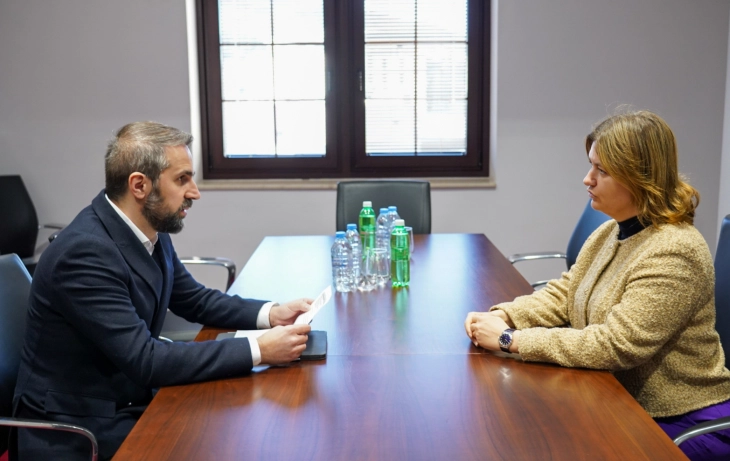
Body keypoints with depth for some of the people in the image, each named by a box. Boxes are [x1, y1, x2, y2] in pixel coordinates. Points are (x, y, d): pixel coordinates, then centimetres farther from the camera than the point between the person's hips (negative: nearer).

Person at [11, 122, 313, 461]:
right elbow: (145, 360, -29)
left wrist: (271, 313, -5)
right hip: (78, 430, -7)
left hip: (131, 403, 7)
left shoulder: (150, 231, -2)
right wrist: (259, 350, -28)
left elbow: (195, 300, 11)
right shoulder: (84, 252, -27)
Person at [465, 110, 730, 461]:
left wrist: (510, 339, -25)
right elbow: (561, 295, 8)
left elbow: (613, 346, -28)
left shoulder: (673, 253, -24)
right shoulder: (610, 232, 4)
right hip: (619, 404, 7)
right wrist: (503, 316, -11)